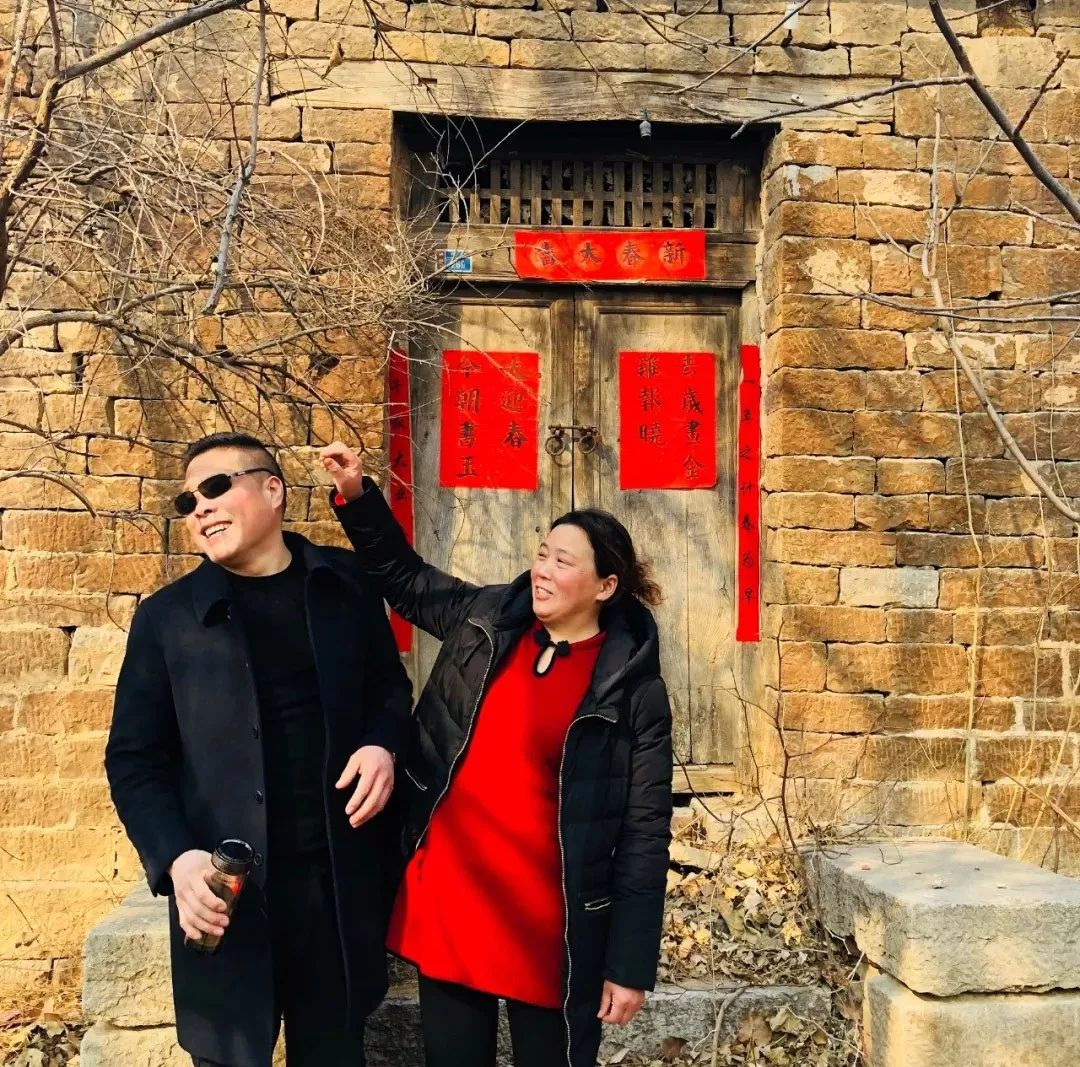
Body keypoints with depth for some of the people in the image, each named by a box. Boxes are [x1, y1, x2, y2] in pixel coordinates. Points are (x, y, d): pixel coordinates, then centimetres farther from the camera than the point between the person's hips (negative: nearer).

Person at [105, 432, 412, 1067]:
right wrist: (175, 858, -16)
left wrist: (382, 744, -8)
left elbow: (389, 684, 14)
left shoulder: (346, 583, 4)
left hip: (343, 875, 2)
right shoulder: (166, 617, 0)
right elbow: (134, 760, 0)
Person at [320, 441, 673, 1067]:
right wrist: (356, 495, 1)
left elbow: (644, 832, -8)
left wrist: (631, 964, -8)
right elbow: (404, 577, 15)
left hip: (547, 927, -4)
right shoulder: (488, 620, 1)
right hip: (446, 900, 4)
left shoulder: (633, 687, -10)